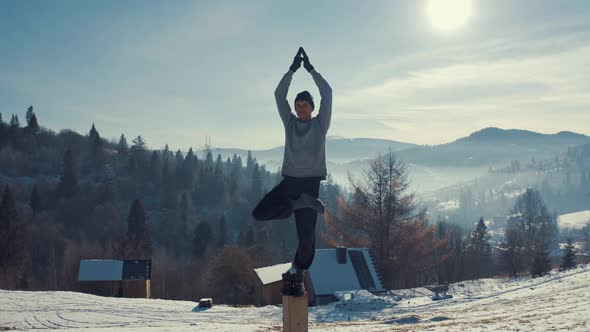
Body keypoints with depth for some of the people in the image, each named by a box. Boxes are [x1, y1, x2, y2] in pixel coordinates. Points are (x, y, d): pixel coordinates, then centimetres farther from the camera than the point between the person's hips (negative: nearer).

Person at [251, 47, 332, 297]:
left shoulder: (320, 124, 8)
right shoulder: (290, 123, 14)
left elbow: (327, 93, 1)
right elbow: (279, 95, 7)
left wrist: (311, 69, 3)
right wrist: (293, 69, 2)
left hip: (311, 181, -3)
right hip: (289, 180, 3)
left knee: (307, 235, -5)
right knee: (260, 213, -17)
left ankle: (297, 275, 12)